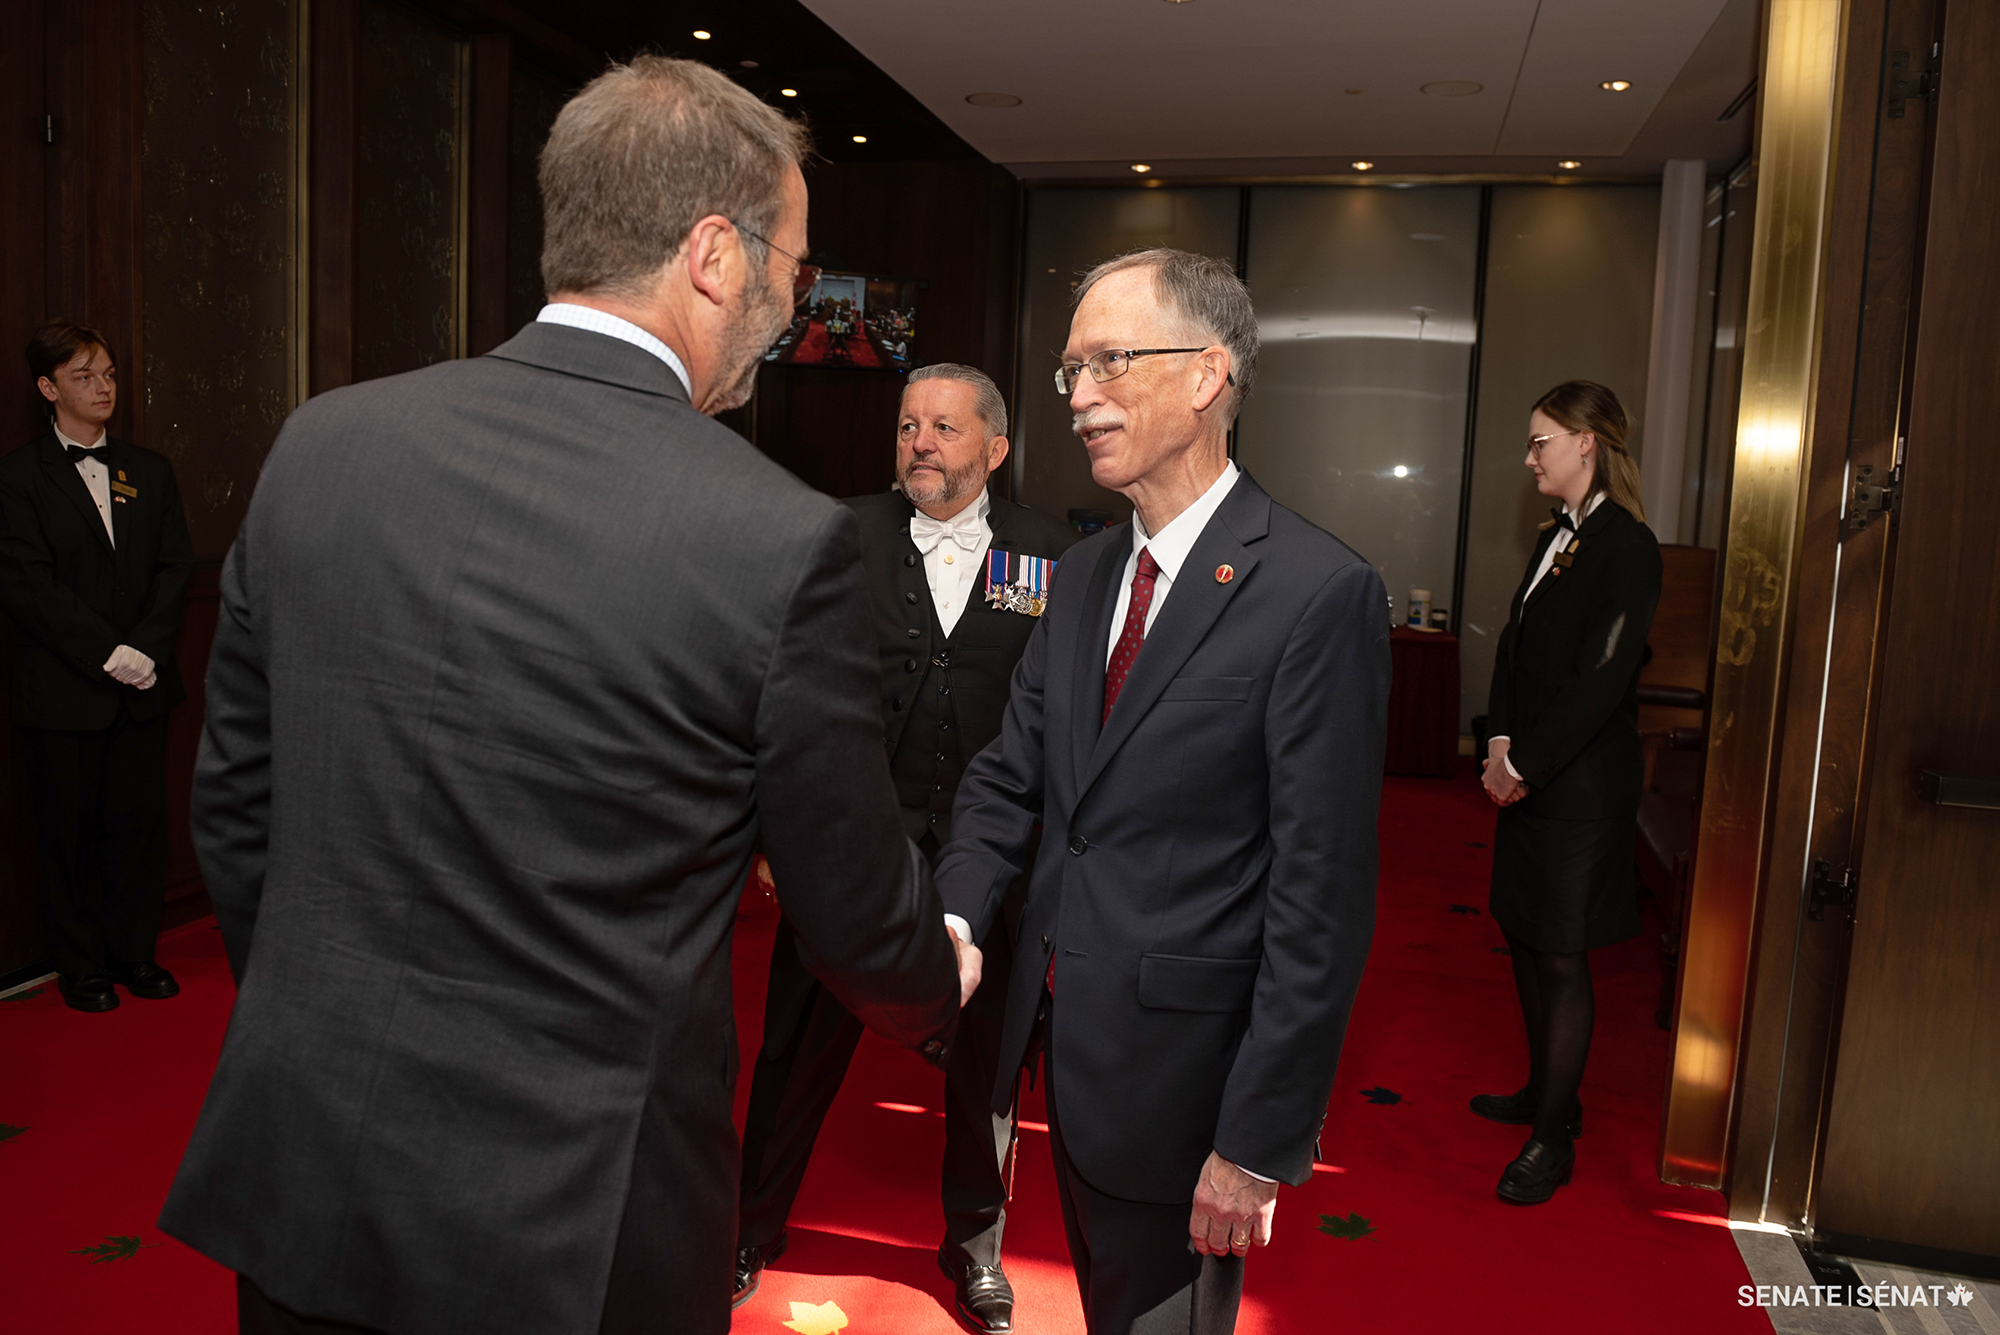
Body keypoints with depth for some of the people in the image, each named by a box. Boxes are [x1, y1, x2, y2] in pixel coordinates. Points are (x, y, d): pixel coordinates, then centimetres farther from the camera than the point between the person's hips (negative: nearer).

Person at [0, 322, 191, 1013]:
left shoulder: (150, 471, 11)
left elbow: (176, 567, 5)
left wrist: (145, 648, -8)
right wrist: (107, 654, -16)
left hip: (143, 685, 3)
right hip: (63, 690, -3)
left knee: (138, 824, 8)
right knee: (68, 832, 6)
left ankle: (134, 952, 21)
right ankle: (80, 965, 19)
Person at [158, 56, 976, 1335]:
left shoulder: (321, 445, -6)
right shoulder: (785, 540, -21)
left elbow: (235, 804, 5)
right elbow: (858, 918, -9)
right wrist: (941, 990, 14)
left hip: (296, 1165, 4)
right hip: (575, 1229, -3)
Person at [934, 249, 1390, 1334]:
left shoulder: (1318, 594, -18)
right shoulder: (1085, 573, 6)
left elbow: (1320, 898, -19)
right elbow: (1011, 773, 7)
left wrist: (1258, 1142, -17)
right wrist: (956, 915, -12)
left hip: (1181, 1077, -7)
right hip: (1064, 1041, 7)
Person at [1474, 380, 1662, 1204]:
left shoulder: (1627, 547, -15)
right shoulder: (1555, 539, 13)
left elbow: (1600, 679, -20)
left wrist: (1524, 763, -16)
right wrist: (1500, 744, -2)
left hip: (1582, 789, -8)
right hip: (1528, 778, 9)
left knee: (1561, 956, 0)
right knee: (1523, 935, 16)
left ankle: (1552, 1138, 14)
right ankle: (1547, 1092, 34)